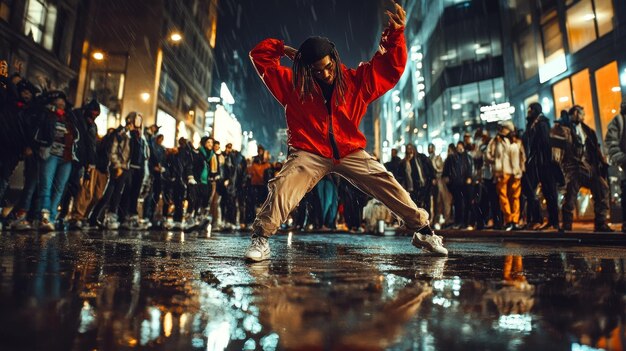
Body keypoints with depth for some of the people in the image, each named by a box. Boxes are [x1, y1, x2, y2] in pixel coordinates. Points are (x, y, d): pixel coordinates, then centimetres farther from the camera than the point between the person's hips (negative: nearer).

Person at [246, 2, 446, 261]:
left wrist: (396, 33, -7)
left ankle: (422, 230, 9)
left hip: (350, 152, 2)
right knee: (283, 187, -25)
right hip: (310, 153, -1)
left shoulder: (355, 80, 5)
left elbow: (391, 65, 8)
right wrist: (286, 50, -1)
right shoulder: (294, 84, 2)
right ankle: (260, 239, -13)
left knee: (387, 184, -5)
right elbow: (260, 55, 10)